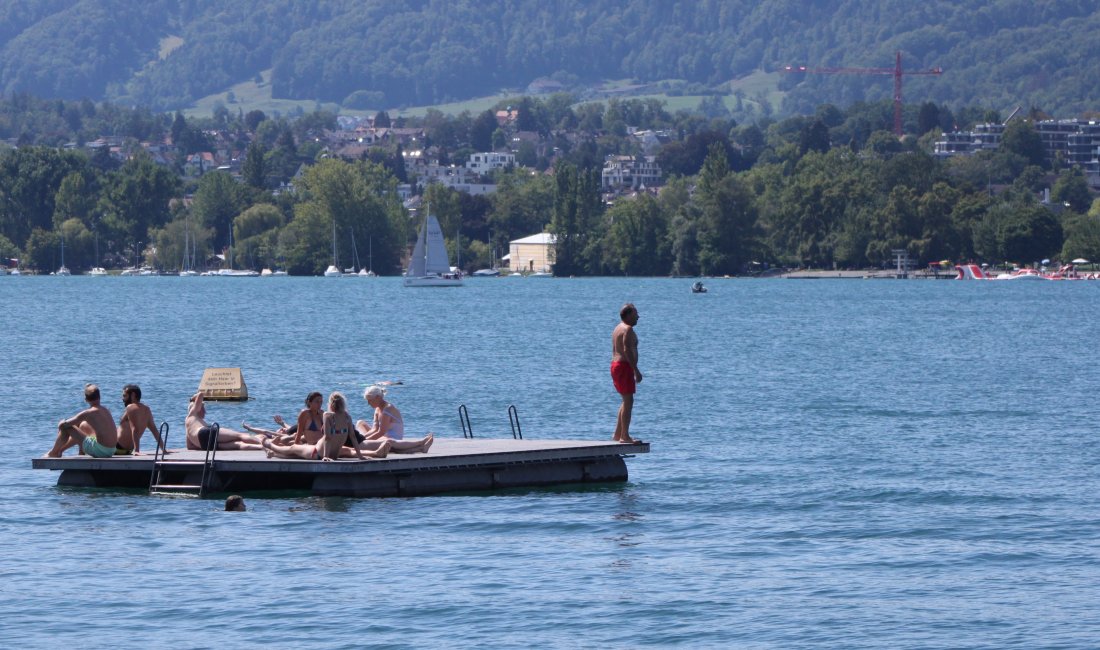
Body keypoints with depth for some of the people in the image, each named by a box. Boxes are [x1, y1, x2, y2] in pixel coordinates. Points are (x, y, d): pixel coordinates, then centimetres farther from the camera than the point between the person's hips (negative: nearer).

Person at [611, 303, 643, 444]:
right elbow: (627, 350, -22)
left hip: (615, 365, 10)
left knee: (626, 401, 17)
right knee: (628, 401, -9)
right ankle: (625, 436, -12)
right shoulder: (628, 329, -13)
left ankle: (617, 434, 18)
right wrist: (636, 370, -22)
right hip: (624, 366, -10)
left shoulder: (618, 328, 18)